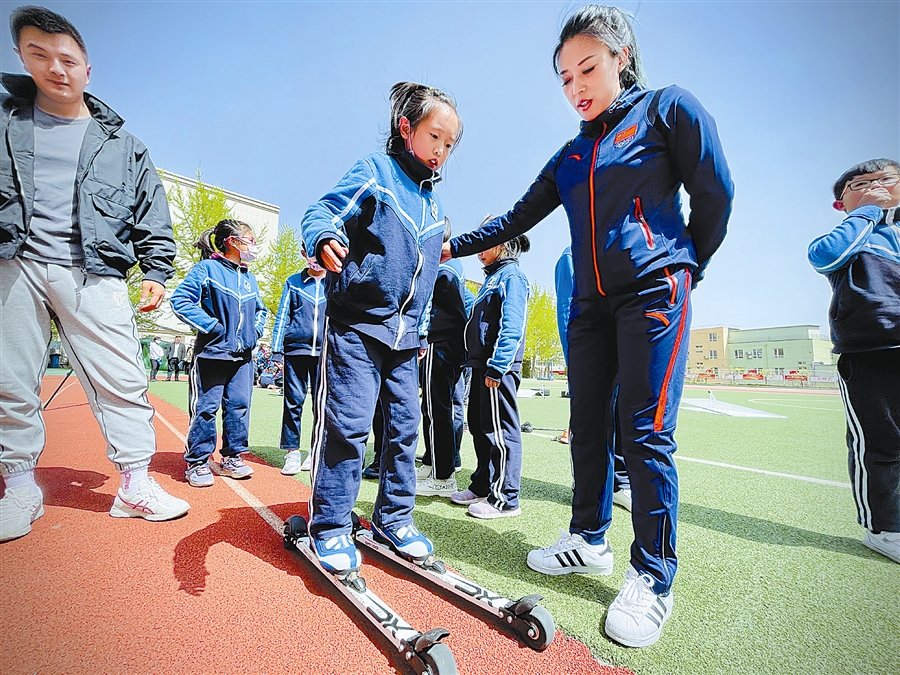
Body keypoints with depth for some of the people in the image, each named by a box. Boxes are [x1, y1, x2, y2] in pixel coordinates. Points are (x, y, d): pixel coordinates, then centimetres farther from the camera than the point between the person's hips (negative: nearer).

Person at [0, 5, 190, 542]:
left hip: (92, 272, -1)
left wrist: (157, 270, 1)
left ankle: (136, 486, 2)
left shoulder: (121, 143, 14)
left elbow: (152, 215, 10)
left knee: (122, 379, -6)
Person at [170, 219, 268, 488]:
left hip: (243, 355, 6)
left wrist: (256, 329, 9)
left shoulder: (249, 278, 14)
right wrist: (211, 325, -16)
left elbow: (260, 309, 26)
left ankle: (232, 458, 20)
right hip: (212, 352, -6)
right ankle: (198, 462, 13)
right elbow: (181, 300, -12)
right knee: (205, 407, 0)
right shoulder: (207, 269, -6)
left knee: (239, 405, 7)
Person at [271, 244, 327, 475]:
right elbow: (282, 317, 9)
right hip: (296, 349, 0)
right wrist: (277, 348, 2)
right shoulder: (293, 282, 12)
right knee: (293, 401, 2)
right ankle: (292, 451, 12)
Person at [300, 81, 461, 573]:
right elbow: (322, 211, -10)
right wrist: (324, 240, -34)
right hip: (356, 321, -6)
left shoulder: (435, 205, 20)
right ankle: (329, 526, 10)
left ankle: (394, 518, 23)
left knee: (405, 424, 7)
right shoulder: (373, 172, 1)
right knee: (347, 423, -7)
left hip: (403, 333, 7)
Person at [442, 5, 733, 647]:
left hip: (654, 292, -5)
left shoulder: (668, 108, 4)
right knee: (588, 425, 6)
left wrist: (685, 268, 8)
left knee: (646, 430, -9)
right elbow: (517, 219, 17)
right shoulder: (569, 157, 18)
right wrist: (454, 246, 12)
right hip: (590, 303, 6)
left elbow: (715, 192, 3)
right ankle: (589, 540, 22)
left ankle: (654, 579, 5)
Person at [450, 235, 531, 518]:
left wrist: (496, 367, -23)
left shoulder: (511, 276, -8)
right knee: (479, 427, 15)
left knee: (500, 431, -4)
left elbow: (512, 327, -18)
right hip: (481, 365, 10)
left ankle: (505, 499, 7)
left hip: (498, 367, -10)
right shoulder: (492, 278, 22)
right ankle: (482, 486, 27)